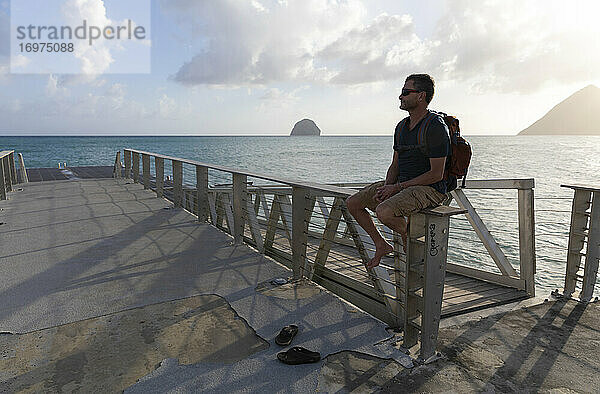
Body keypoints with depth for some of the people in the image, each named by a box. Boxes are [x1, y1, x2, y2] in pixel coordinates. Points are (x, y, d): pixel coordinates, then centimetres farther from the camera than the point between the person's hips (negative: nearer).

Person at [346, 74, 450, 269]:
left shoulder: (436, 127, -15)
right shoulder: (402, 126, 11)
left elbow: (436, 174, -18)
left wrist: (398, 187, -18)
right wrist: (387, 186, -6)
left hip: (429, 189, -8)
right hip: (401, 185, 9)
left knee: (384, 211, -33)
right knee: (352, 203, 0)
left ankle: (408, 235, 0)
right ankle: (381, 245, 13)